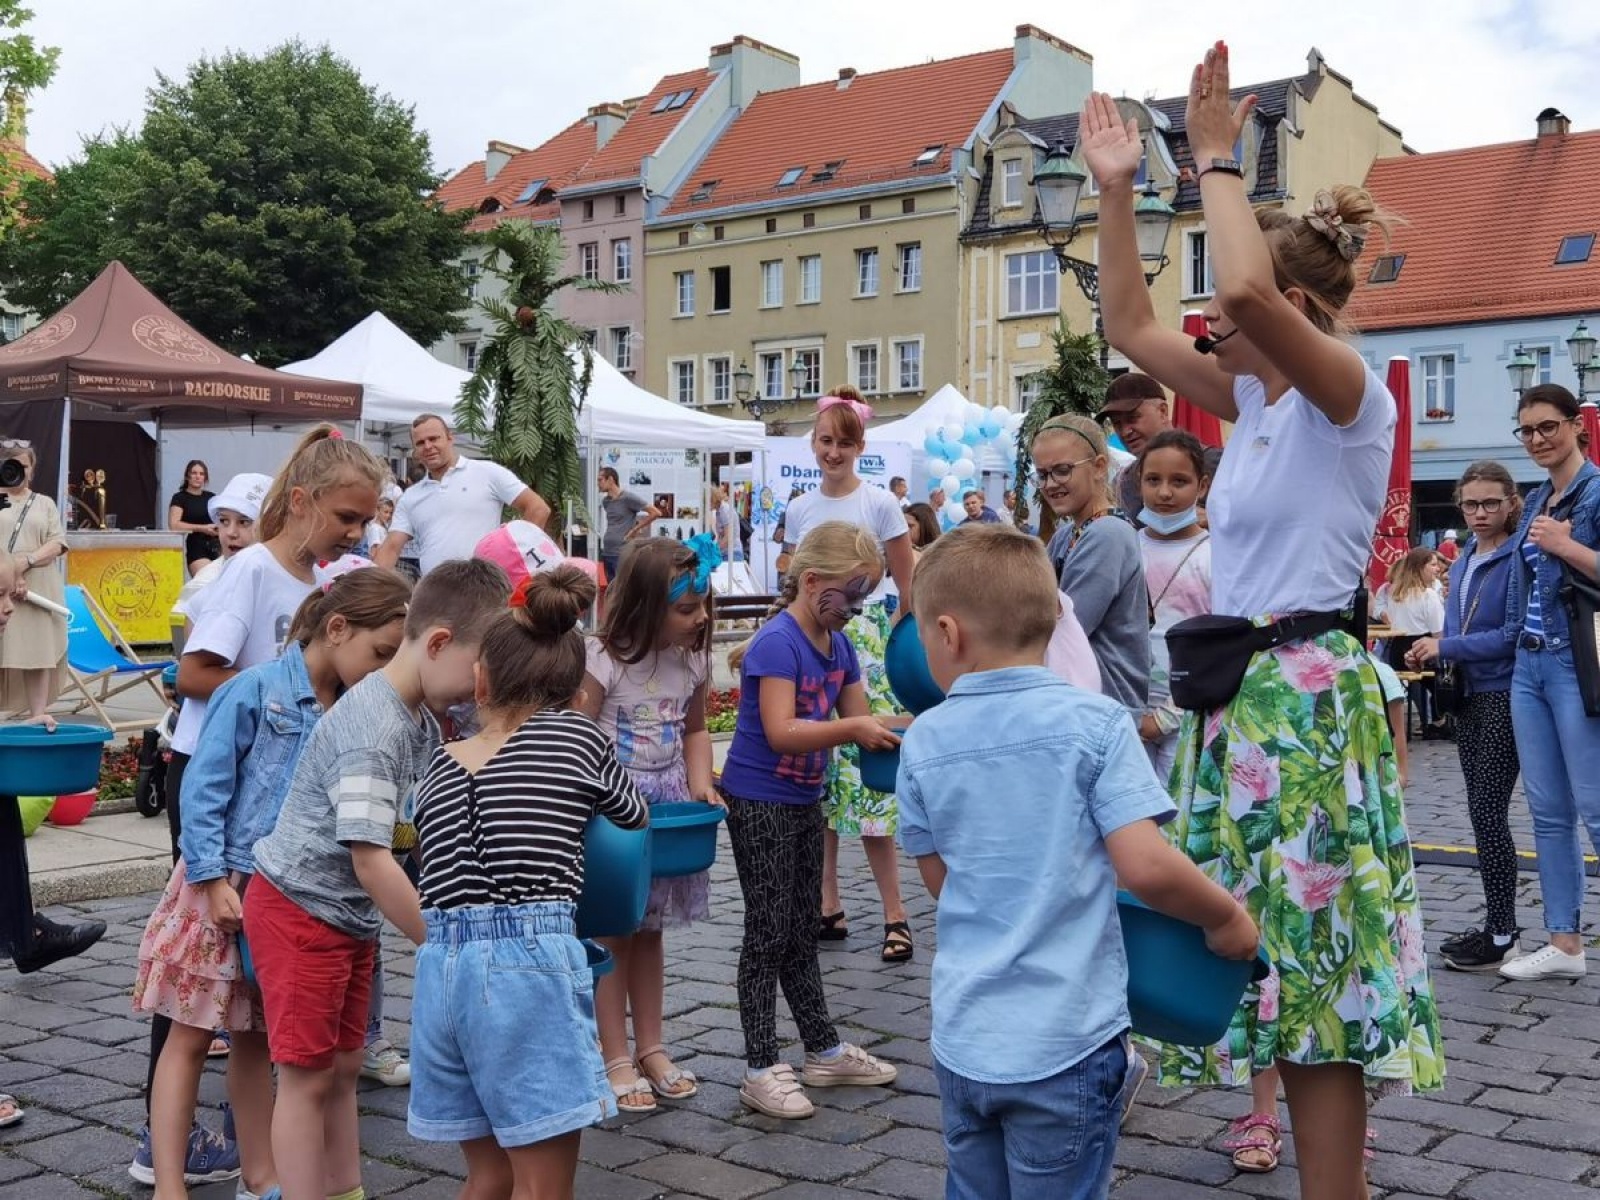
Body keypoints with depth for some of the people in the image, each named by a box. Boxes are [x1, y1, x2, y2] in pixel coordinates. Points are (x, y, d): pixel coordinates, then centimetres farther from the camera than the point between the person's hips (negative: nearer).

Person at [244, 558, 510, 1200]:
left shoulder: (422, 721, 3)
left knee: (344, 1065, 16)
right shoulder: (373, 726, -27)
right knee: (307, 1075, -1)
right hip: (299, 908, -9)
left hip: (351, 914, 9)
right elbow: (370, 859, -30)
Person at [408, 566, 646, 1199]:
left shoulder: (440, 765, 15)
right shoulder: (577, 735, 6)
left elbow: (441, 866, 14)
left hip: (439, 965, 5)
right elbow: (635, 816, 21)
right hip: (529, 962, -5)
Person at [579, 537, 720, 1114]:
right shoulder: (604, 661, -17)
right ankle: (616, 1059, 12)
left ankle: (650, 1047, 26)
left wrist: (701, 785, -1)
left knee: (649, 931, 15)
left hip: (667, 801, 6)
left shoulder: (692, 660, 1)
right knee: (613, 932, 3)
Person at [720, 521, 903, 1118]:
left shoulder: (838, 645, 5)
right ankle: (760, 1069, 8)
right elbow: (780, 731, -28)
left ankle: (824, 1051, 28)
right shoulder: (777, 643, -20)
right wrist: (852, 729, -35)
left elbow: (858, 716, 9)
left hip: (805, 801, 8)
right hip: (759, 804, -8)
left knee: (802, 931, 17)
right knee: (769, 933, -2)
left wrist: (890, 729, -10)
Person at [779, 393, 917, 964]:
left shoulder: (880, 504, -3)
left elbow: (909, 589, -2)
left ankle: (895, 914, -2)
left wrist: (895, 648, -8)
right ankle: (828, 906, 16)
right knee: (816, 774, 6)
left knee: (865, 771, -10)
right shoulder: (799, 509, 9)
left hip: (866, 644, -5)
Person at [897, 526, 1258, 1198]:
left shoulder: (923, 742, -1)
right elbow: (1145, 866, -19)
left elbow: (939, 879, 8)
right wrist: (1226, 919, -3)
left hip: (962, 1038, 3)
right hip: (1063, 1044, -3)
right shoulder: (1095, 723, -11)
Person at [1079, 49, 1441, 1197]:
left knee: (1313, 955, -4)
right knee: (1274, 953, 13)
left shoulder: (1351, 392, -11)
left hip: (1307, 691, -9)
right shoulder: (1256, 401, 12)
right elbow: (1132, 326, 19)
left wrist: (1218, 161, -17)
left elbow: (1245, 292, -30)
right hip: (1237, 687, 9)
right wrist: (1117, 192, 13)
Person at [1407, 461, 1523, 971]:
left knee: (1488, 812, -7)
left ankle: (1501, 937, 2)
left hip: (1504, 696, -8)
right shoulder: (1461, 563, 13)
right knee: (1483, 812, 11)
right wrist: (1430, 655, -1)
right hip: (1468, 695, 8)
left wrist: (1445, 647, -16)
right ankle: (1499, 923, 19)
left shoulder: (1519, 559, -12)